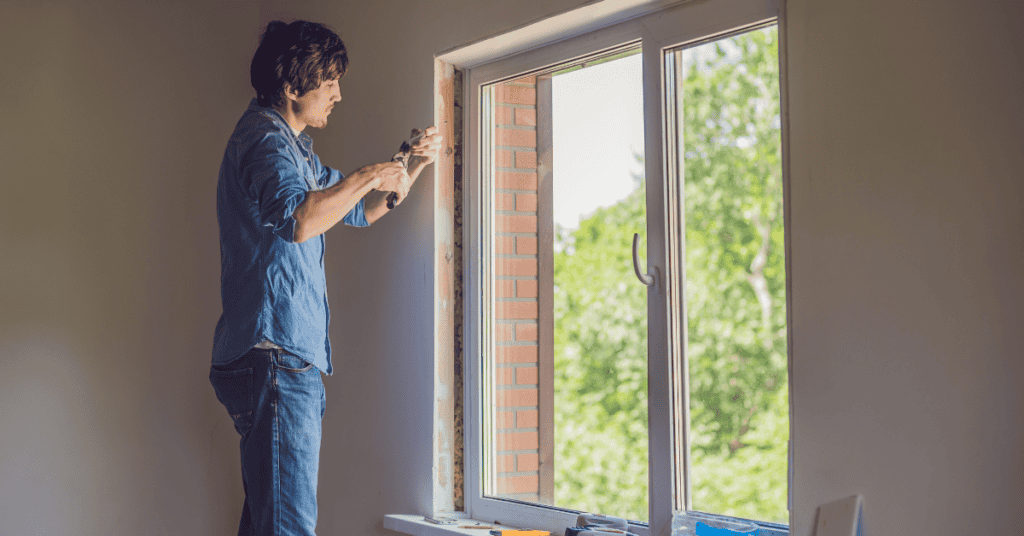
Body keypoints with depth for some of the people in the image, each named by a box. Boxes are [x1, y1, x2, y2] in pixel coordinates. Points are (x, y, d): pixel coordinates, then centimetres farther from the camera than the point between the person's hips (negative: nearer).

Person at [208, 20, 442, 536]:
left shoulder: (291, 146, 24)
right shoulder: (266, 138, -9)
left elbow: (361, 211, 32)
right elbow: (296, 219, -29)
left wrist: (412, 165, 17)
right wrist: (367, 176, -17)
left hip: (290, 359, 11)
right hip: (275, 355, -11)